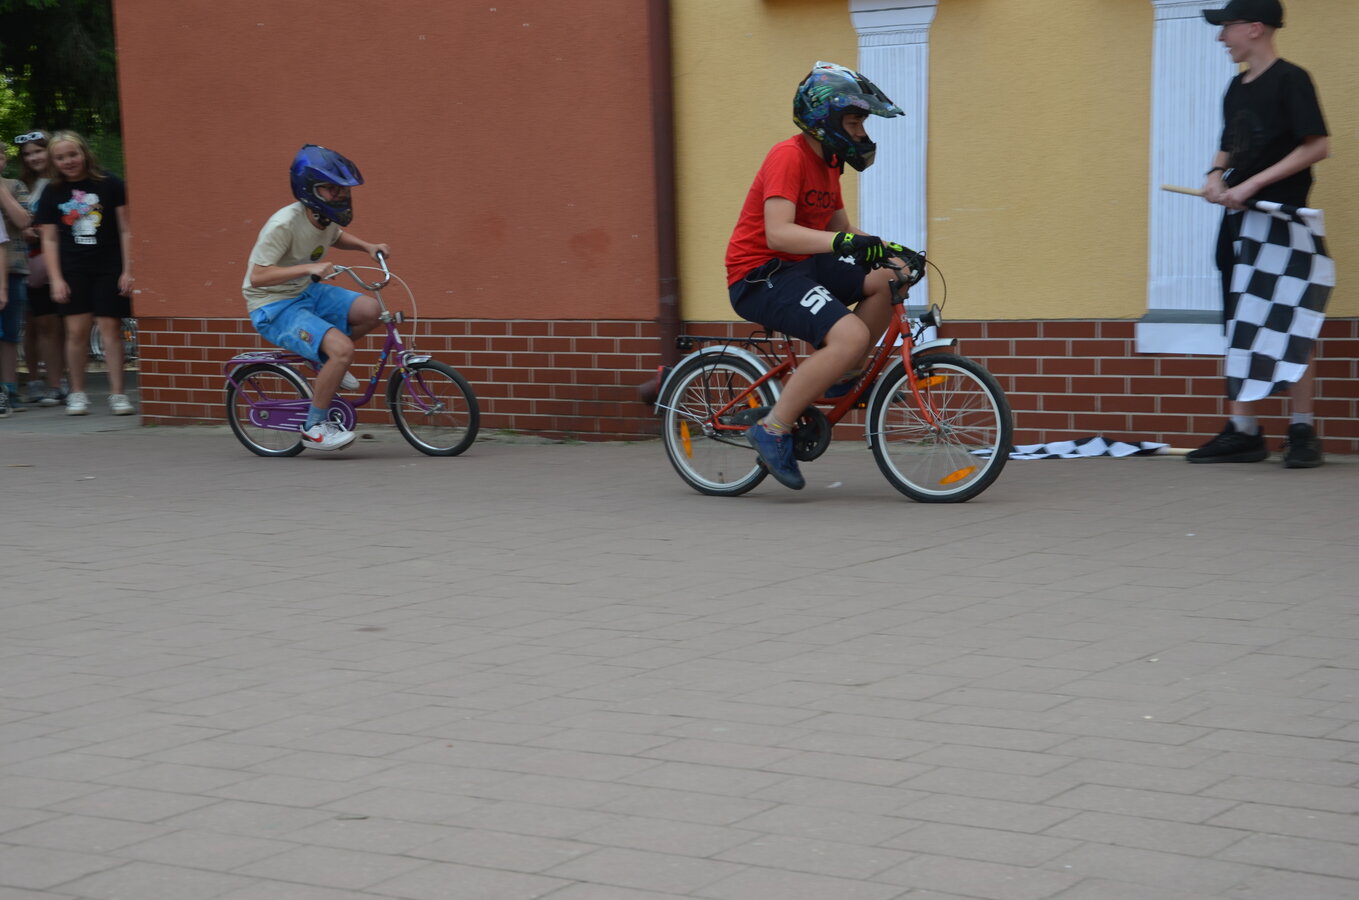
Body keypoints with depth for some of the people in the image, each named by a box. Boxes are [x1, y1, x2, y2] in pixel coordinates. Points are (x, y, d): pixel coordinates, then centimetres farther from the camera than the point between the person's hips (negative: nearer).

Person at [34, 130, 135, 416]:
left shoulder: (110, 184, 0)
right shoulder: (52, 193, 7)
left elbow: (126, 229, 1)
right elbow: (49, 239, 8)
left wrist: (127, 271, -3)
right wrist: (56, 279, 0)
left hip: (109, 268, -2)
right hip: (72, 270, 2)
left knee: (110, 328, -5)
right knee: (77, 330, -3)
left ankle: (117, 393, -1)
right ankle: (77, 393, 8)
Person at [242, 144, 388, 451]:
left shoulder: (326, 219, -1)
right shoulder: (284, 224, -25)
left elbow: (336, 237, 25)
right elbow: (257, 276, -28)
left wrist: (367, 246, 7)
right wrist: (308, 268, -37)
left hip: (306, 293, 8)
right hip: (273, 308, -8)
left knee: (370, 310, -13)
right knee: (342, 349, -26)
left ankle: (325, 360, 12)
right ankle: (314, 427, -10)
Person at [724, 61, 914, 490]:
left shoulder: (827, 163, 14)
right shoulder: (789, 156, -16)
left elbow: (842, 231, 18)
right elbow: (778, 232, -28)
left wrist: (888, 249, 2)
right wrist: (843, 241, -39)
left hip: (797, 266, 9)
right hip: (758, 275, -9)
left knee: (885, 279, -7)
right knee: (850, 336, -27)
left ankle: (842, 377, 6)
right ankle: (773, 429, -16)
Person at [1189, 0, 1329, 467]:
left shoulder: (1290, 79, -8)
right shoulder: (1237, 87, 15)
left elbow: (1317, 146, -15)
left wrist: (1252, 184, -19)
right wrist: (1216, 174, 2)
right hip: (1237, 219, 8)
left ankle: (1303, 431, -1)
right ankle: (1243, 431, 10)